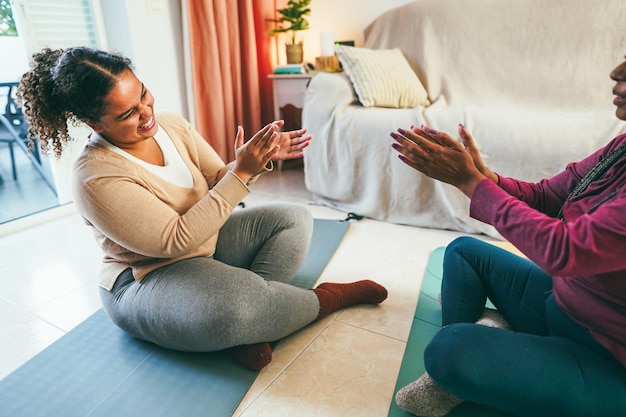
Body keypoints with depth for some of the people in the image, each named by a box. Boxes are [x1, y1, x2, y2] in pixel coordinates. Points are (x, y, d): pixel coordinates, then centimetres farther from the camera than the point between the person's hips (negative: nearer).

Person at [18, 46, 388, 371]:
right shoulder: (95, 178, -23)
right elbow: (175, 241, -27)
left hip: (207, 241, 8)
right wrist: (241, 172, -30)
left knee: (294, 219, -1)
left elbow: (221, 183, 0)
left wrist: (260, 157, -21)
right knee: (237, 308, -38)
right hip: (147, 278, -7)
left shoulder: (172, 124, -4)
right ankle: (330, 298, -6)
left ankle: (249, 327, -18)